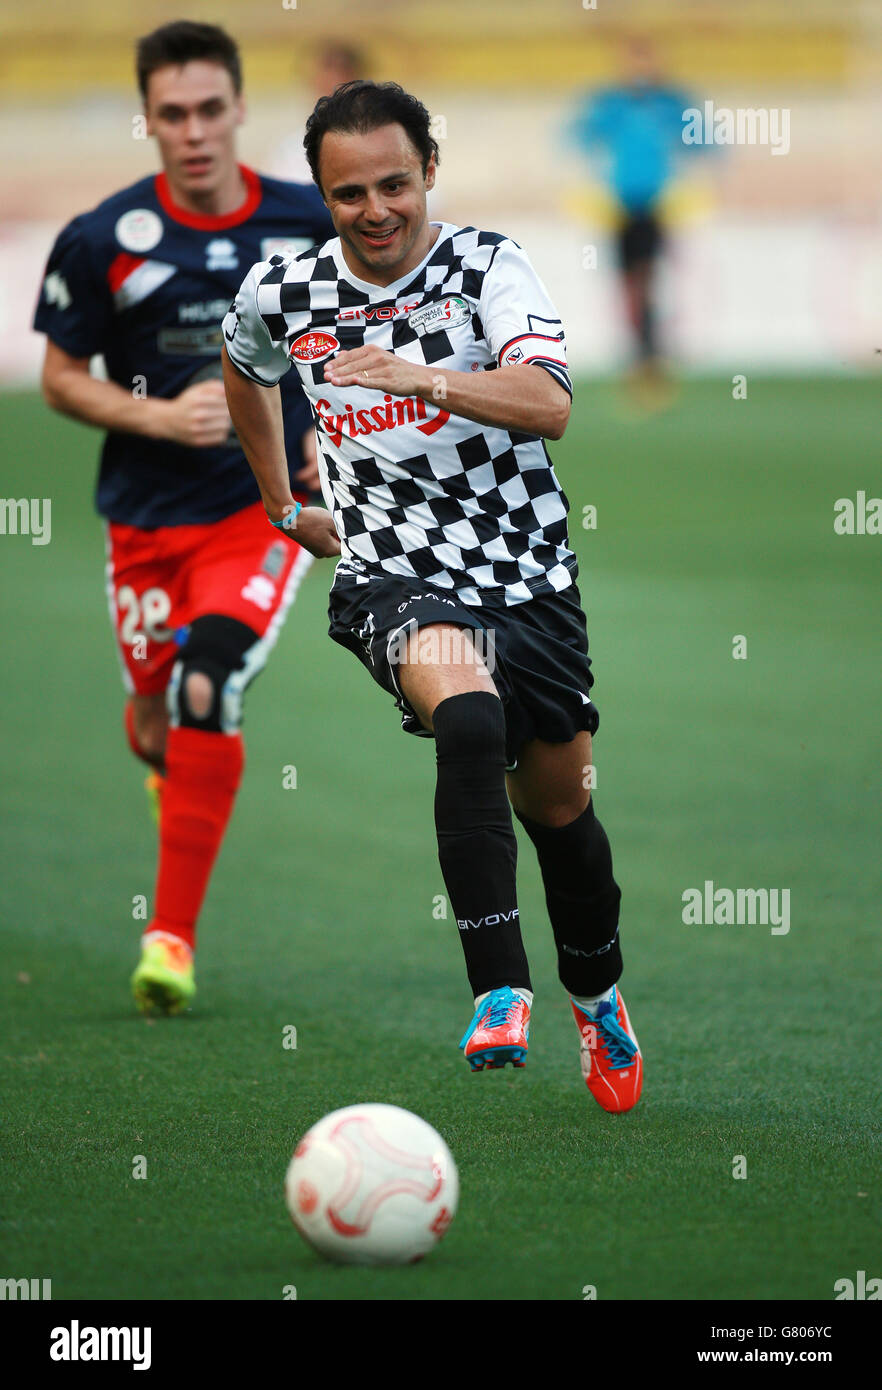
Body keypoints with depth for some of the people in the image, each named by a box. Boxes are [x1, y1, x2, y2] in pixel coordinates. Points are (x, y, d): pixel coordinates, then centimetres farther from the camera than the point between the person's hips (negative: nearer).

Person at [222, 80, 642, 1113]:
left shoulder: (489, 266, -10)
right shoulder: (280, 294, -1)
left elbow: (550, 406, -26)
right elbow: (242, 367, 25)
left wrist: (426, 377, -40)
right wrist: (283, 504, 27)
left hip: (527, 574, 1)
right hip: (393, 576, -1)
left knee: (557, 802, 15)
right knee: (468, 716, -33)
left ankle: (596, 997, 44)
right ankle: (499, 996, -39)